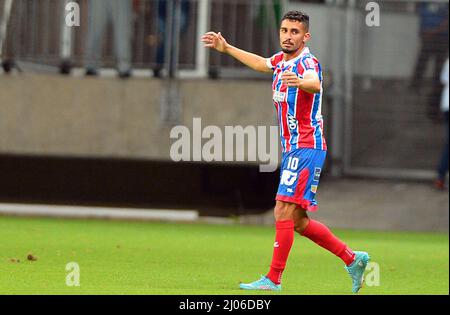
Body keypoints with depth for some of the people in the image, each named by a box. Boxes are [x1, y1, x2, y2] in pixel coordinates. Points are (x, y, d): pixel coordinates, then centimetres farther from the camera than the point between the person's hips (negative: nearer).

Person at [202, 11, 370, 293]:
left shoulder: (308, 62, -14)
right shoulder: (281, 60, 12)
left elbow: (315, 84, -39)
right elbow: (260, 63, 37)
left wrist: (300, 82, -61)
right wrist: (226, 48, 42)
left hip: (306, 148, -9)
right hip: (293, 150, 9)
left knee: (284, 212, -14)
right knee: (298, 222, 10)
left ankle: (274, 279, -12)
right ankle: (352, 259, 19)